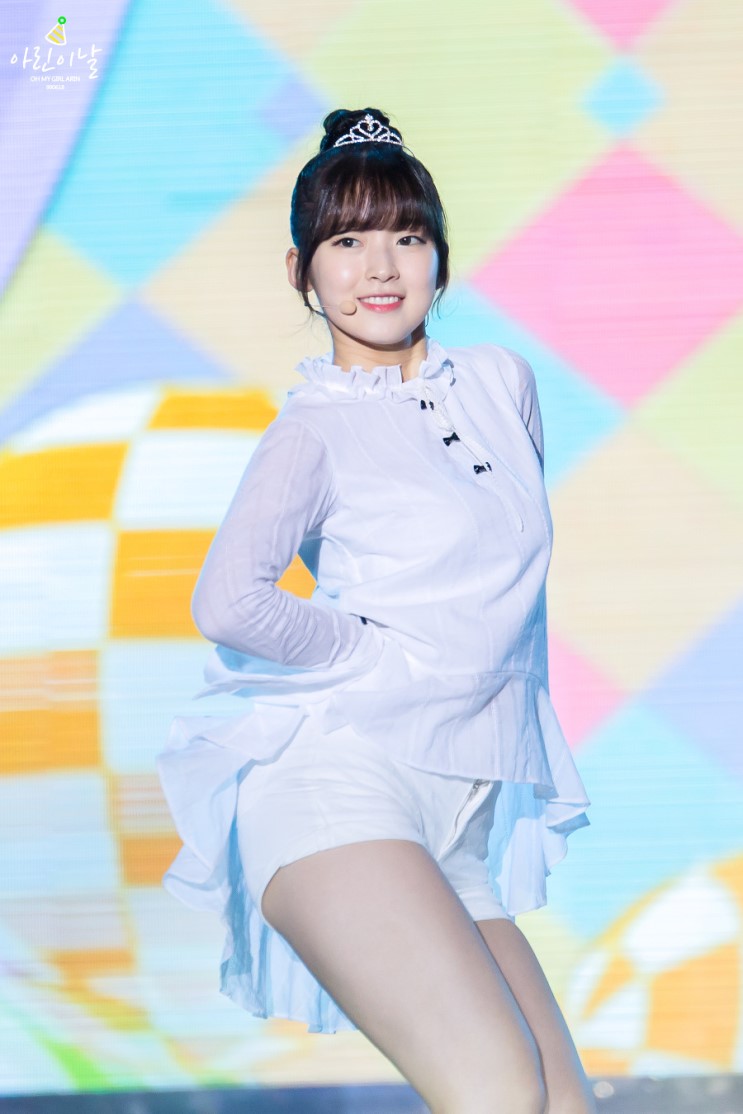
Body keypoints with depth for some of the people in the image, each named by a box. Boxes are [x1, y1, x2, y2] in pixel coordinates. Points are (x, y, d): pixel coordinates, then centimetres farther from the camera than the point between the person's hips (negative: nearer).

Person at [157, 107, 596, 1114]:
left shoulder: (504, 382, 18)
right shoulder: (317, 429, 1)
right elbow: (228, 601, -16)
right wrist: (384, 652, -6)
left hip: (462, 829, 7)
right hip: (339, 778, -7)